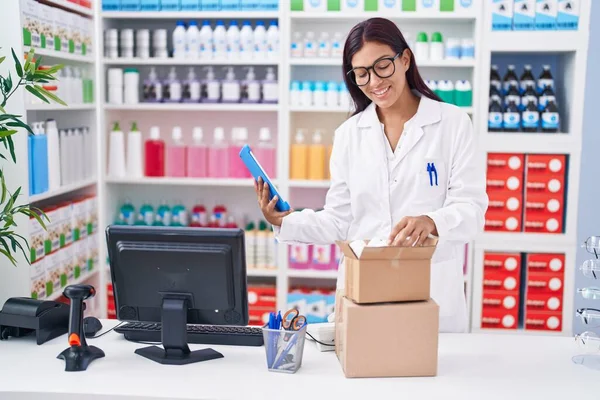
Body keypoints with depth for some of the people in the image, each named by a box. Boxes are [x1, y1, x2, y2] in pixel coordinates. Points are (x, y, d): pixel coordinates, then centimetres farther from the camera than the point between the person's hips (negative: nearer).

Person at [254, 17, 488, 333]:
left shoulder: (454, 123, -1)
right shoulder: (348, 134, 6)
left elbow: (471, 208, -8)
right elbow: (339, 221, 6)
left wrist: (431, 222, -28)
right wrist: (285, 221, -9)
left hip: (433, 295, -1)